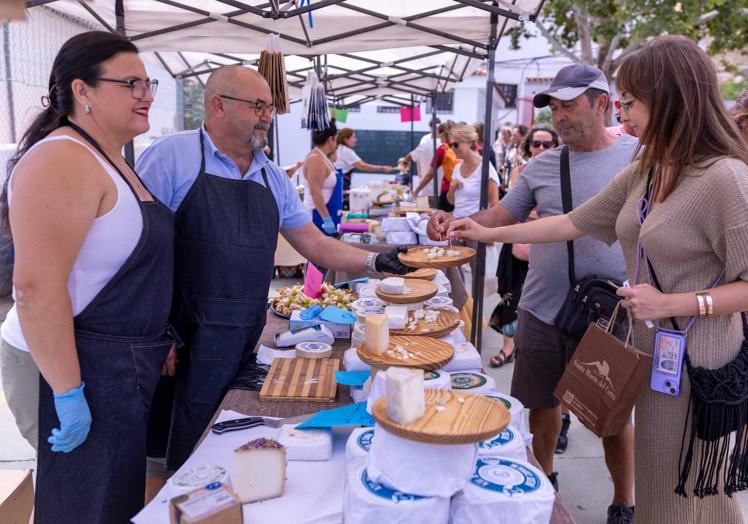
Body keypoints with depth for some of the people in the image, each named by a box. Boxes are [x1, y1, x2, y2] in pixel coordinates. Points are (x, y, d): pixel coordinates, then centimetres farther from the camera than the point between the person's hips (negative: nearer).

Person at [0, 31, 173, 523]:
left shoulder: (112, 162, 11)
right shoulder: (62, 162, -20)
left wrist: (157, 338, 20)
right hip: (75, 368, -9)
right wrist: (69, 395, -23)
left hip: (124, 366, 9)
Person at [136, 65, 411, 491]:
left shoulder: (273, 177, 11)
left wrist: (376, 261, 3)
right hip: (180, 343, -5)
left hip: (246, 345, 6)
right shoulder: (174, 156, -8)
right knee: (165, 460, 7)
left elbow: (316, 245, 15)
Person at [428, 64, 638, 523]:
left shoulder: (641, 157, -6)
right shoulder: (543, 165, 4)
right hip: (542, 312, 4)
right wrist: (457, 224, -12)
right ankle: (543, 479, 42)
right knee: (542, 402, 17)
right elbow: (502, 217, 7)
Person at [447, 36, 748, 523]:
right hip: (649, 353, 7)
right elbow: (574, 223, 10)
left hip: (697, 364, -7)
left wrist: (672, 303, -24)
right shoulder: (642, 173, 5)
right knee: (657, 479, 20)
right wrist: (488, 233, 11)